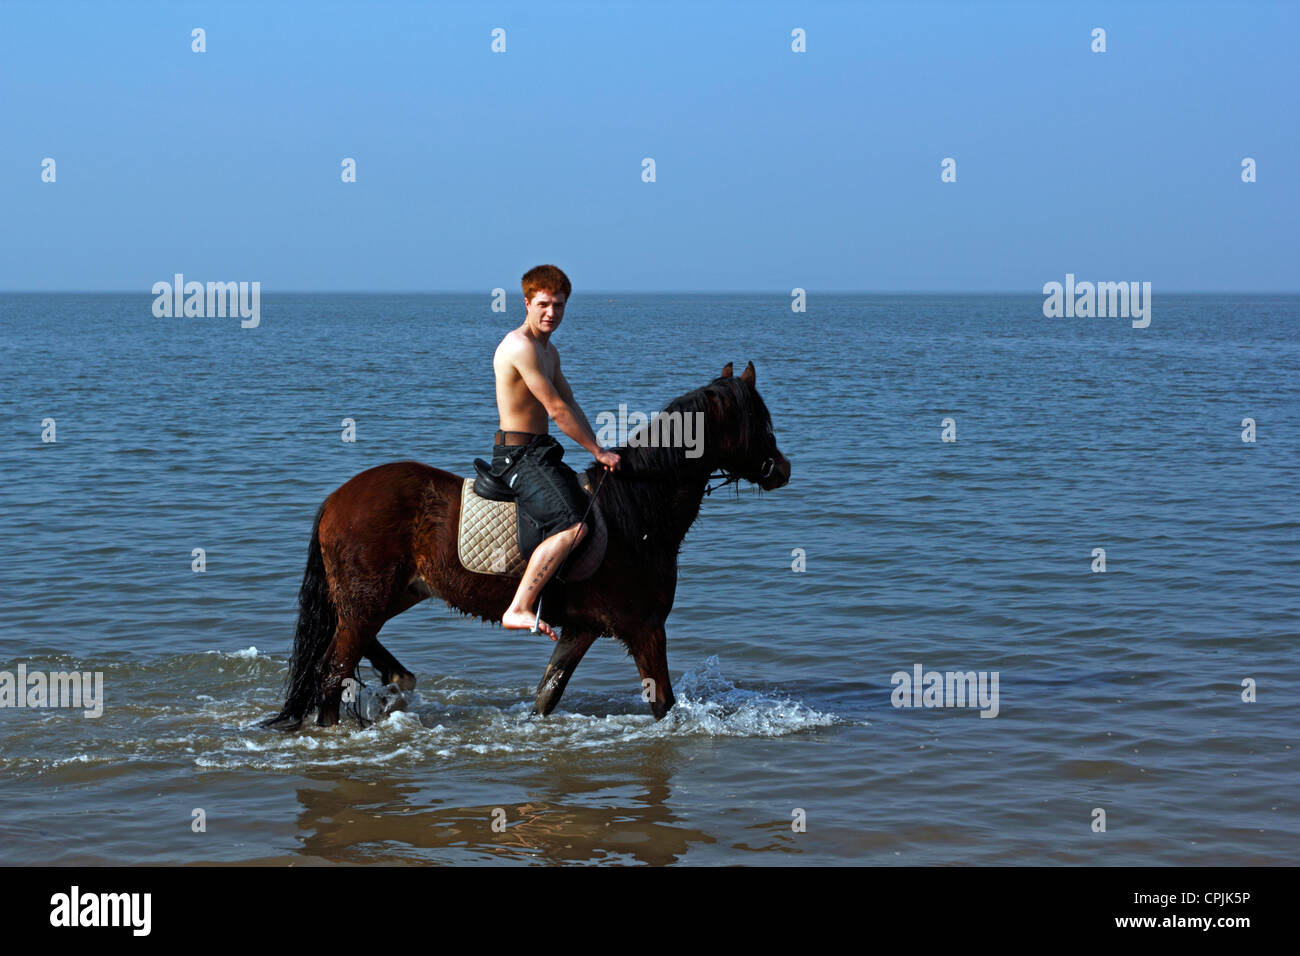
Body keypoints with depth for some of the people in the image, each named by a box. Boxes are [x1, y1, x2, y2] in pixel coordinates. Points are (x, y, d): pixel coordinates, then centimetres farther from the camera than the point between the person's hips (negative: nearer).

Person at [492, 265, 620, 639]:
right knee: (571, 527, -28)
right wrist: (598, 451, -11)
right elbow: (557, 409, -17)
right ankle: (518, 610, -31)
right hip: (518, 455, -11)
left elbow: (570, 404, 22)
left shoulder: (549, 351, 16)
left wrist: (598, 450, 10)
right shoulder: (520, 346, -17)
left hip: (542, 454, 11)